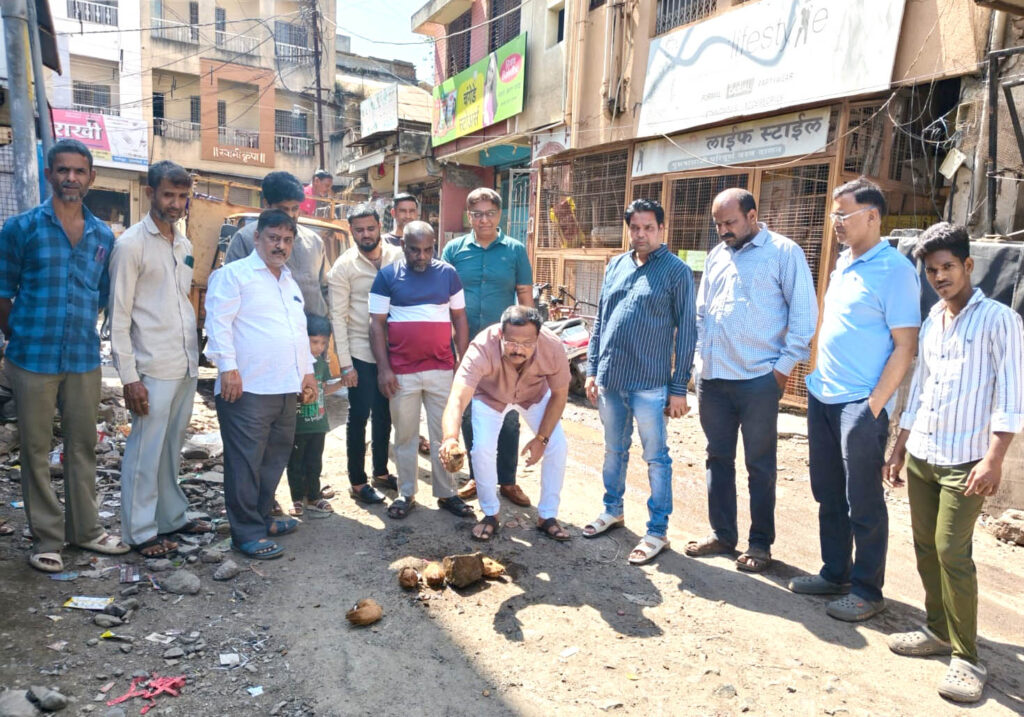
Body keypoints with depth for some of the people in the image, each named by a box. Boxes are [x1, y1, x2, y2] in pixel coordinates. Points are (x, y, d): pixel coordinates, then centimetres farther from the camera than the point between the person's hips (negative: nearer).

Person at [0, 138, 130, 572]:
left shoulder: (103, 236, 7)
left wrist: (81, 334, 10)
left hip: (84, 360, 3)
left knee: (83, 446, 12)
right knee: (36, 451, 6)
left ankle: (84, 528, 25)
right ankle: (46, 539, 17)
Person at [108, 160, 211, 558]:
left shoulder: (184, 244, 12)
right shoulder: (131, 244, -8)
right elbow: (118, 316, -10)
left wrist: (195, 354, 15)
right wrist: (129, 377, -13)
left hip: (187, 365, 7)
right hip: (153, 369, -6)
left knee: (172, 448, 17)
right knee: (145, 451, 2)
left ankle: (172, 516, 29)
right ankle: (140, 531, 15)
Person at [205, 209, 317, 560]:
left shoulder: (290, 283, 22)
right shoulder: (234, 274, -2)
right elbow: (219, 321, -12)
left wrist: (307, 371, 20)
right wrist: (228, 367, -19)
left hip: (285, 388, 8)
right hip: (247, 387, -8)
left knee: (275, 459, 15)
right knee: (246, 463, -3)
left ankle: (261, 517, 29)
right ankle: (247, 534, 5)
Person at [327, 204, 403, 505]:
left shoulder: (398, 257, 1)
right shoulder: (344, 266, -7)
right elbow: (338, 317, -7)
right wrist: (345, 363, -10)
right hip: (361, 352, -3)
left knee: (385, 413, 15)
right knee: (359, 416, 4)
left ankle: (381, 471, 32)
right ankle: (358, 482, 18)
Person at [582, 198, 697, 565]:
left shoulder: (676, 271, -5)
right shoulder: (616, 266, 9)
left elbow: (686, 333, -6)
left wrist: (679, 388, -9)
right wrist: (592, 369, 10)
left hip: (649, 383, -5)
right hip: (609, 379, 5)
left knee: (655, 458, 5)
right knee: (614, 450, 19)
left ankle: (658, 531, 16)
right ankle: (613, 510, 37)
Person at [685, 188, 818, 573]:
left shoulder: (784, 252, -4)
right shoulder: (717, 255, 14)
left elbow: (804, 311, -7)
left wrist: (786, 364, -10)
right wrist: (700, 357, 11)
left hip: (758, 380, -6)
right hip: (711, 378, 6)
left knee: (760, 465, 6)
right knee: (718, 458, 14)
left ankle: (760, 542, 20)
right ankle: (721, 533, 27)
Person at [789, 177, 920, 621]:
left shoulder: (894, 270, -12)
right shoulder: (843, 264, 13)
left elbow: (905, 347, -14)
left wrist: (874, 406, -17)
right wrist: (818, 375, 15)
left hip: (860, 405, -8)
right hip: (822, 397, 8)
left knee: (863, 504, 4)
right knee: (829, 496, 16)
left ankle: (867, 590, 18)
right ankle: (835, 573, 30)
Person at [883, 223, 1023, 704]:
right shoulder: (931, 323, 13)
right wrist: (900, 446, 17)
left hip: (964, 461, -6)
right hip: (920, 456, 6)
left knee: (952, 552, -8)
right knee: (926, 547, 11)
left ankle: (967, 658, 4)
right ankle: (938, 630, 26)